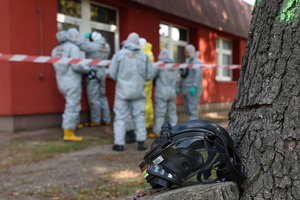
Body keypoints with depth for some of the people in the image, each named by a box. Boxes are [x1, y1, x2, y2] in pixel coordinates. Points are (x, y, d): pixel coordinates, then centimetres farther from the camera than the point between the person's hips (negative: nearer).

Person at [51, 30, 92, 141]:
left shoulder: (55, 50, 10)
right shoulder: (73, 48, -12)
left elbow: (57, 67, 10)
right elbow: (76, 66, -19)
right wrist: (87, 69, -3)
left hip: (61, 82, 8)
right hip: (72, 83, -8)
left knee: (72, 105, 24)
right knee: (72, 107, -5)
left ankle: (73, 124, 34)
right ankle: (68, 133, -4)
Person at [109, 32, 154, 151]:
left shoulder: (119, 54, -3)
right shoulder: (144, 56, 2)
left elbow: (112, 73, -3)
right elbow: (149, 75, 2)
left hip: (123, 89, -1)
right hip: (139, 90, 1)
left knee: (120, 116, 4)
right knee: (139, 116, 9)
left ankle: (119, 143, 4)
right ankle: (141, 142, 10)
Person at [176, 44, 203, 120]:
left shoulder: (197, 62, -7)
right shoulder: (186, 62, 19)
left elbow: (198, 75, -19)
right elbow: (182, 76, 22)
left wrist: (194, 87, -29)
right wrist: (178, 87, 16)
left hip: (193, 90, -8)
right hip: (185, 90, 8)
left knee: (192, 110, -11)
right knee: (187, 110, 10)